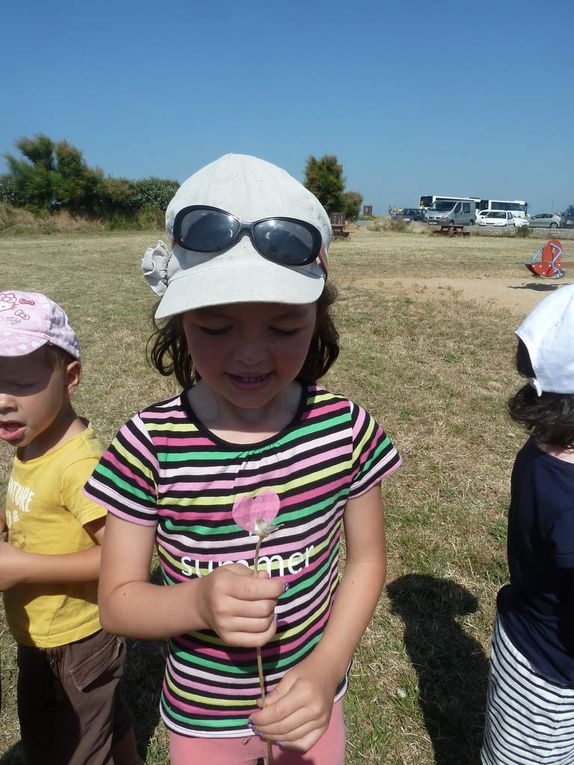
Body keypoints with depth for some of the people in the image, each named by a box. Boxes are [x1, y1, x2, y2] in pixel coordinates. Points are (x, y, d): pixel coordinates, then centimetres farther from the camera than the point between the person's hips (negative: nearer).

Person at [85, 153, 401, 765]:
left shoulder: (346, 429, -20)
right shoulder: (149, 446, -24)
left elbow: (366, 557, -7)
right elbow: (116, 600, -14)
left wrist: (327, 668, -19)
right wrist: (198, 602, -33)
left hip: (309, 696, 1)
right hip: (201, 714, 0)